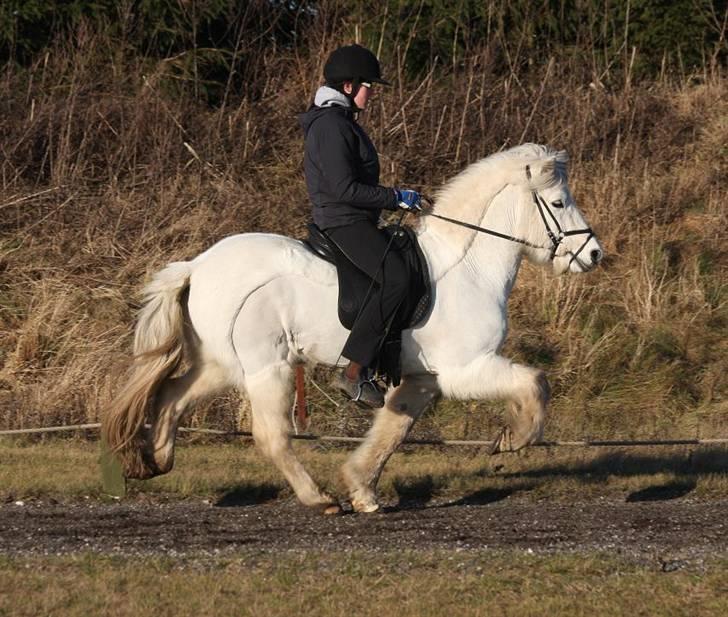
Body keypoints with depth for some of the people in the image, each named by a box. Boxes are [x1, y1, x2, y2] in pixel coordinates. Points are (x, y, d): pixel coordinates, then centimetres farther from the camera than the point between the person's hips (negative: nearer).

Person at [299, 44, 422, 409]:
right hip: (343, 221, -12)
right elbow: (344, 189, -22)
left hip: (354, 222, 12)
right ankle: (353, 372, -28)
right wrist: (394, 198, -16)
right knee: (394, 278, -27)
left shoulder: (341, 121, 18)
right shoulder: (331, 125, -16)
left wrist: (394, 198, 18)